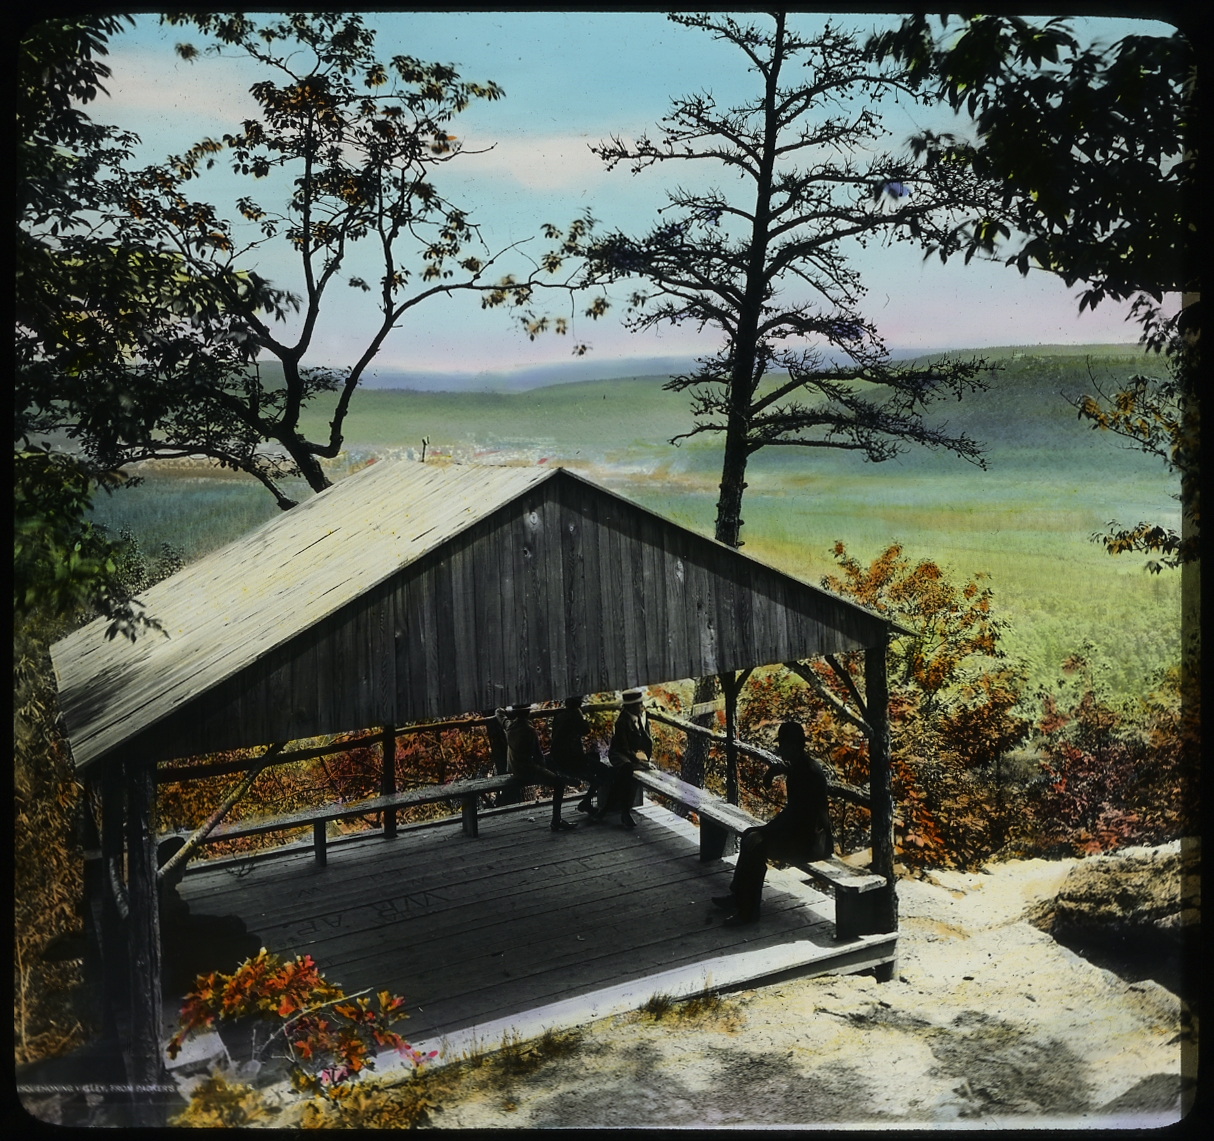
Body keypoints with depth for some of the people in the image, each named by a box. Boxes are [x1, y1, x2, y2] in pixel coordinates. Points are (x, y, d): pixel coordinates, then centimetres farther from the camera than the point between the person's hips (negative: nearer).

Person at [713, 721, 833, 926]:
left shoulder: (808, 773, -23)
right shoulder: (798, 766, 7)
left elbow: (792, 813, -26)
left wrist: (763, 832, -21)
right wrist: (772, 771, -4)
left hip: (810, 841, -10)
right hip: (801, 829, 10)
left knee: (757, 846, -19)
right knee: (750, 836, 7)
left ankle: (748, 911, -10)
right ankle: (738, 896, 12)